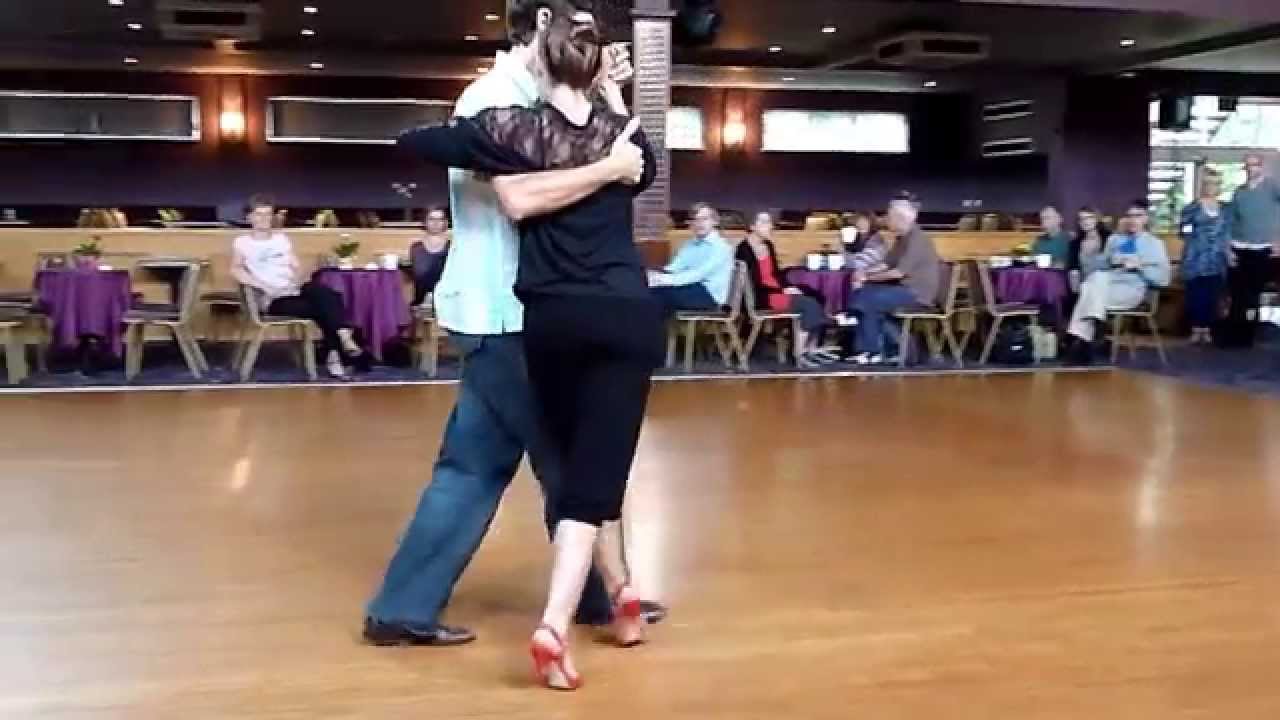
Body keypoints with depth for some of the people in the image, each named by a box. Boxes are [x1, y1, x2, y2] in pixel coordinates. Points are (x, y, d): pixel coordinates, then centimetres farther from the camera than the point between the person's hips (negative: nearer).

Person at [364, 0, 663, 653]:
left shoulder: (519, 99, 16)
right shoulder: (493, 97, -15)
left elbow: (559, 170, 18)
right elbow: (523, 196, -29)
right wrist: (612, 167, -22)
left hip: (500, 312, 10)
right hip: (503, 314, -10)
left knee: (475, 465, 11)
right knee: (568, 461, 5)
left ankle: (404, 609, 15)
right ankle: (598, 598, 23)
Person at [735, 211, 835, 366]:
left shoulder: (768, 245, 12)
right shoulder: (744, 249, -14)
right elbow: (754, 284, -17)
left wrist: (788, 287, -2)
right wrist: (783, 290, -15)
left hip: (777, 290, 8)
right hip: (760, 297, -8)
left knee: (814, 301, -12)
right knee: (808, 305, -20)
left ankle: (813, 349, -13)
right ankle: (801, 354, -15)